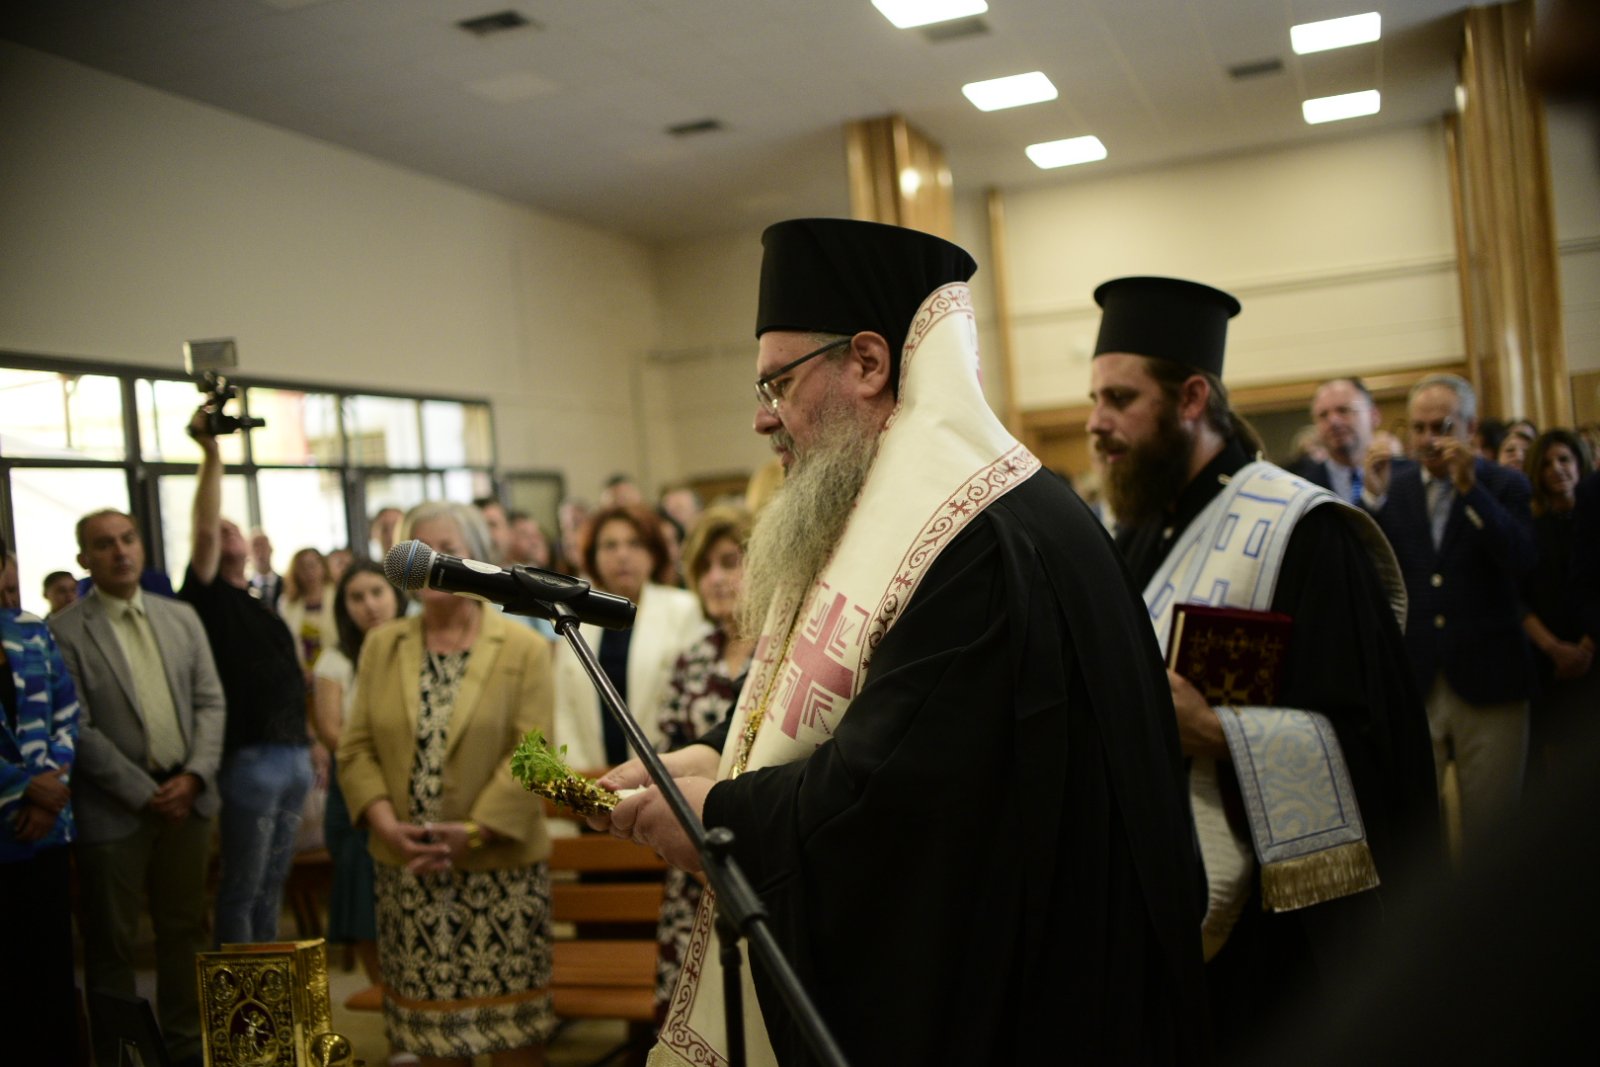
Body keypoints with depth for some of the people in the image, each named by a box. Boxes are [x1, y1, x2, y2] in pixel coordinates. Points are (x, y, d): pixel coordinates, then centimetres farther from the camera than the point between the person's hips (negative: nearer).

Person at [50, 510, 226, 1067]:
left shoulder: (181, 618, 8)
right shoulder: (65, 631, -8)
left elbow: (210, 702, 7)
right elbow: (78, 730, -11)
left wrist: (195, 775, -7)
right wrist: (145, 793, -12)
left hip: (186, 797, 5)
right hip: (115, 808, -4)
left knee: (185, 930, 13)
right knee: (111, 941, 7)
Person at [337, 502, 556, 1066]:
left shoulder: (523, 648, -2)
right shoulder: (381, 645, 9)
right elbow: (356, 748, 5)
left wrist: (474, 831, -17)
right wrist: (386, 821, -10)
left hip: (499, 864, -3)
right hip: (408, 869, 3)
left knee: (513, 1019, 3)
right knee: (431, 1018, 10)